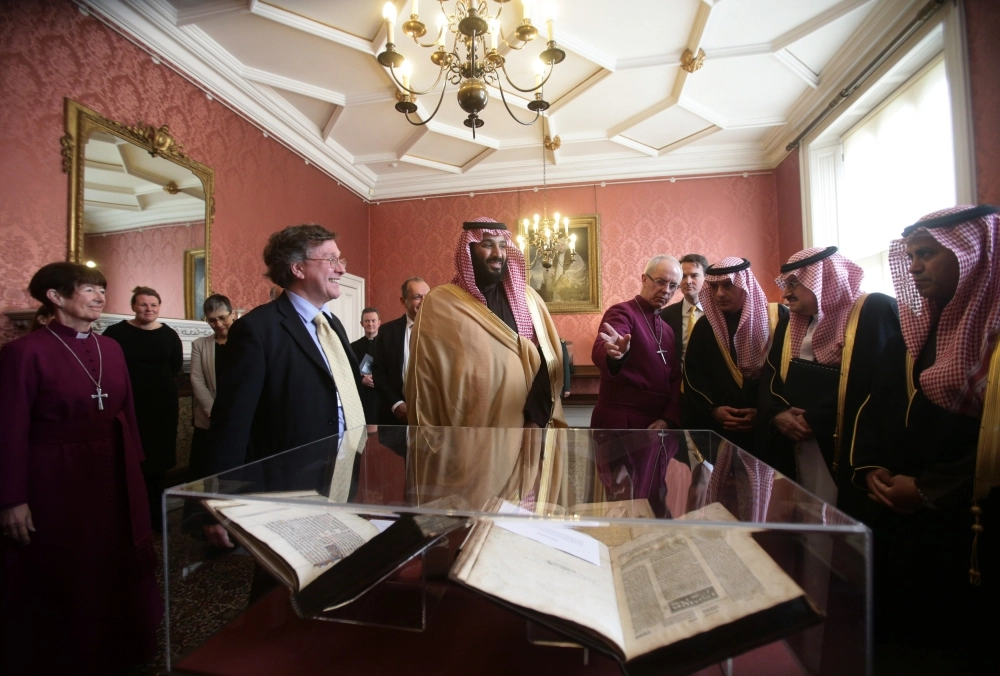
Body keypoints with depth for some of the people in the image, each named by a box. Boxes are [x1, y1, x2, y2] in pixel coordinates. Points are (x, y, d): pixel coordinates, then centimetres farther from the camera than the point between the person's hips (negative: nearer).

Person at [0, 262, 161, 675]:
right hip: (55, 480, -6)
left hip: (114, 475, 6)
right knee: (60, 579, 13)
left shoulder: (110, 348, 5)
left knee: (115, 567, 20)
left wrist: (135, 464, 9)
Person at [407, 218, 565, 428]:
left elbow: (545, 362, -2)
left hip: (524, 428, 3)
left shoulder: (527, 298, 1)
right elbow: (424, 379, -5)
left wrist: (536, 419, -12)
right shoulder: (439, 303, -6)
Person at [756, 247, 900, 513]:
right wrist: (777, 414, -8)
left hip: (844, 447, -6)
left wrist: (816, 420, -16)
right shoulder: (790, 322, 15)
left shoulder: (876, 311, -7)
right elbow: (769, 374, 10)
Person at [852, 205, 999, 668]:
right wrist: (870, 468, -3)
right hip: (897, 513, 6)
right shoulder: (916, 329, 10)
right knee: (896, 635, 17)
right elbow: (876, 404, 11)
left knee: (957, 641, 12)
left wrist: (928, 488, -16)